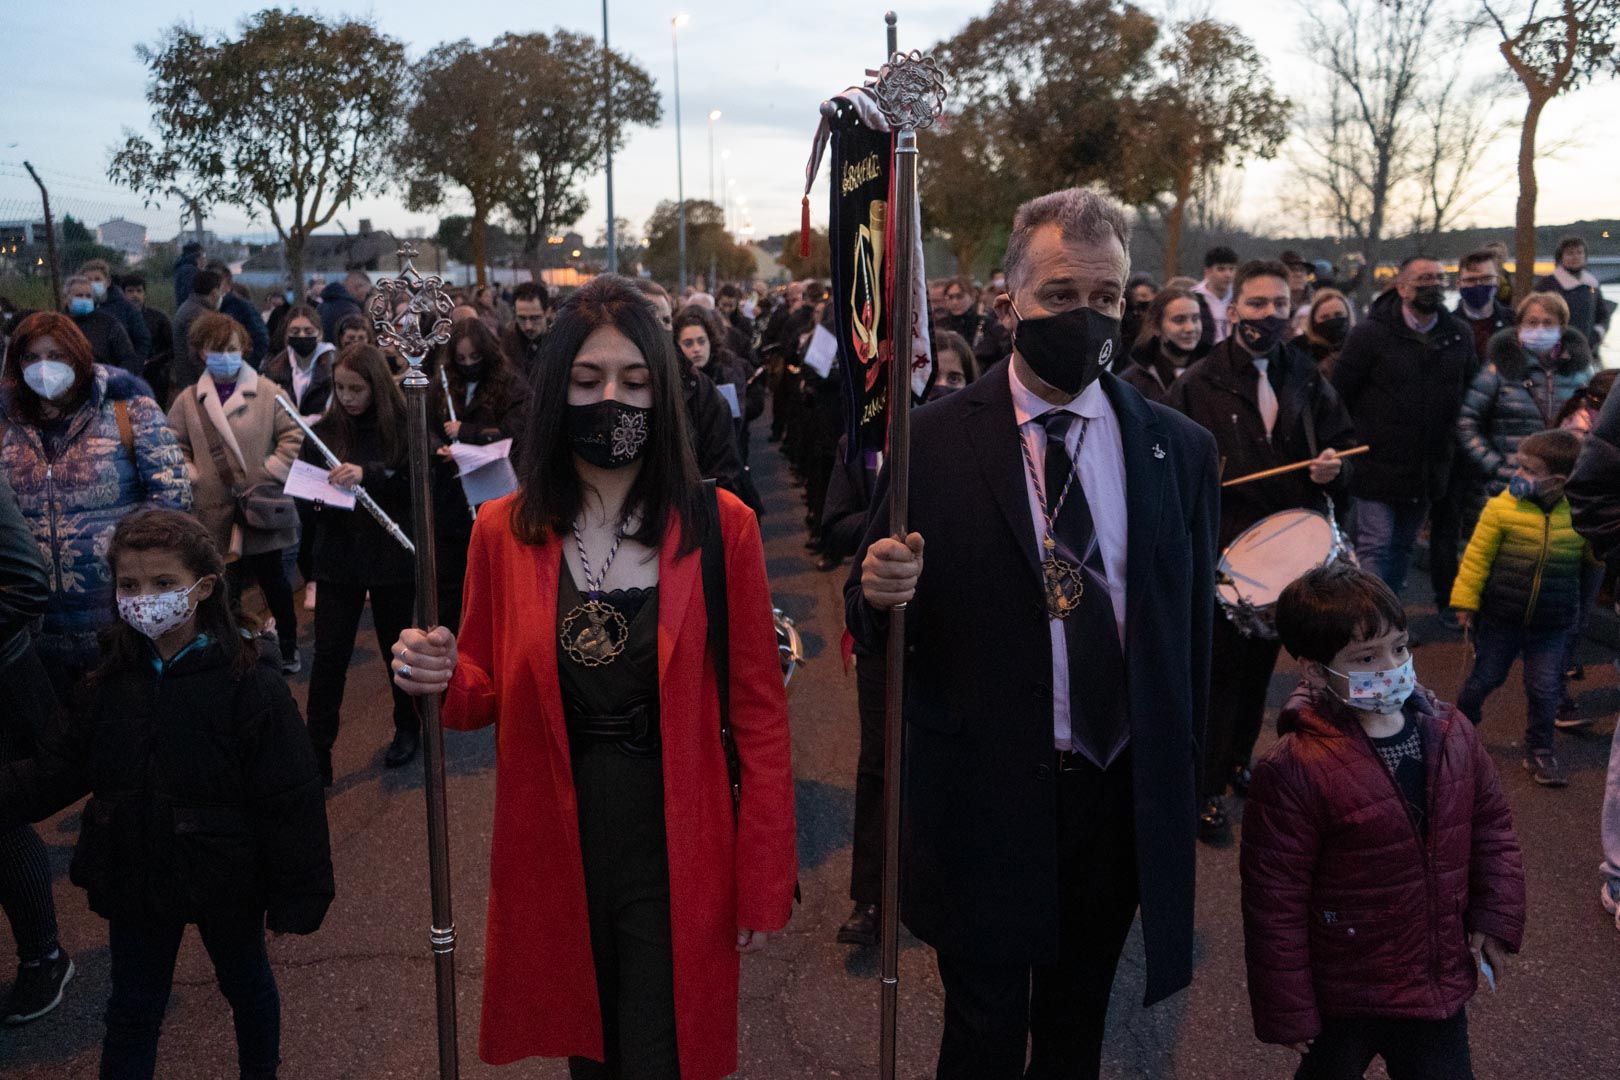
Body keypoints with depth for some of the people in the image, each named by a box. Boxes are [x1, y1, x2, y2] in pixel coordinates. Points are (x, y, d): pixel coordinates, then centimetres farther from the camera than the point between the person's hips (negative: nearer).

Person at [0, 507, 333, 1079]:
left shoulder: (250, 685, -21)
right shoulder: (109, 683, -4)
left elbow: (291, 801, -19)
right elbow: (56, 771, -1)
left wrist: (298, 895, -18)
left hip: (225, 881, -3)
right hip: (135, 877, 3)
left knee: (246, 984, 21)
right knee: (132, 1010, 17)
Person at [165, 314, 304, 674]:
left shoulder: (266, 391, -3)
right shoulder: (188, 400, 3)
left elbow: (292, 433, -2)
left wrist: (274, 471, -8)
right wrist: (191, 476, -3)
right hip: (216, 512, 1)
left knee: (272, 578, 13)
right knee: (225, 585, 7)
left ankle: (288, 646, 27)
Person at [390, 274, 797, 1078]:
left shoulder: (720, 527, -9)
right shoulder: (502, 531, -2)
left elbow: (757, 710, -5)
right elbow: (486, 698, 8)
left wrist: (764, 879, -6)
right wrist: (441, 678, -15)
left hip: (676, 857, -2)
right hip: (556, 856, 3)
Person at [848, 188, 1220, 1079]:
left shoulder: (1180, 450, 0)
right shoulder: (931, 443, -9)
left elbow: (1192, 629, 7)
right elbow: (872, 627, -4)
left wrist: (1180, 785, 10)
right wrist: (876, 593, -26)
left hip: (1123, 801, 3)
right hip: (982, 798, -3)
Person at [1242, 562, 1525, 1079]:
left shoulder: (1452, 732, -7)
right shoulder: (1294, 771, -26)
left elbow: (1492, 826, 9)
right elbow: (1274, 900, -20)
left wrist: (1496, 917, 2)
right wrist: (1287, 1011, -14)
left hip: (1442, 979, 5)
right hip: (1343, 998, -4)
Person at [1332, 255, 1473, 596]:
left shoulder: (1459, 337, 6)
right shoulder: (1371, 334, -9)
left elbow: (1467, 397, 14)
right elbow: (1340, 395, -7)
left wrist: (1450, 447, 8)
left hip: (1428, 469, 5)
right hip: (1378, 463, -5)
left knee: (1403, 546, 14)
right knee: (1375, 545, -7)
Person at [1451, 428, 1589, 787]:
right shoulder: (1502, 508, -12)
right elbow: (1477, 556, -6)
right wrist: (1465, 602, -4)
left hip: (1552, 625, 1)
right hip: (1500, 618, -1)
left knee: (1545, 690, 8)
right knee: (1485, 677, 13)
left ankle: (1539, 752, 26)